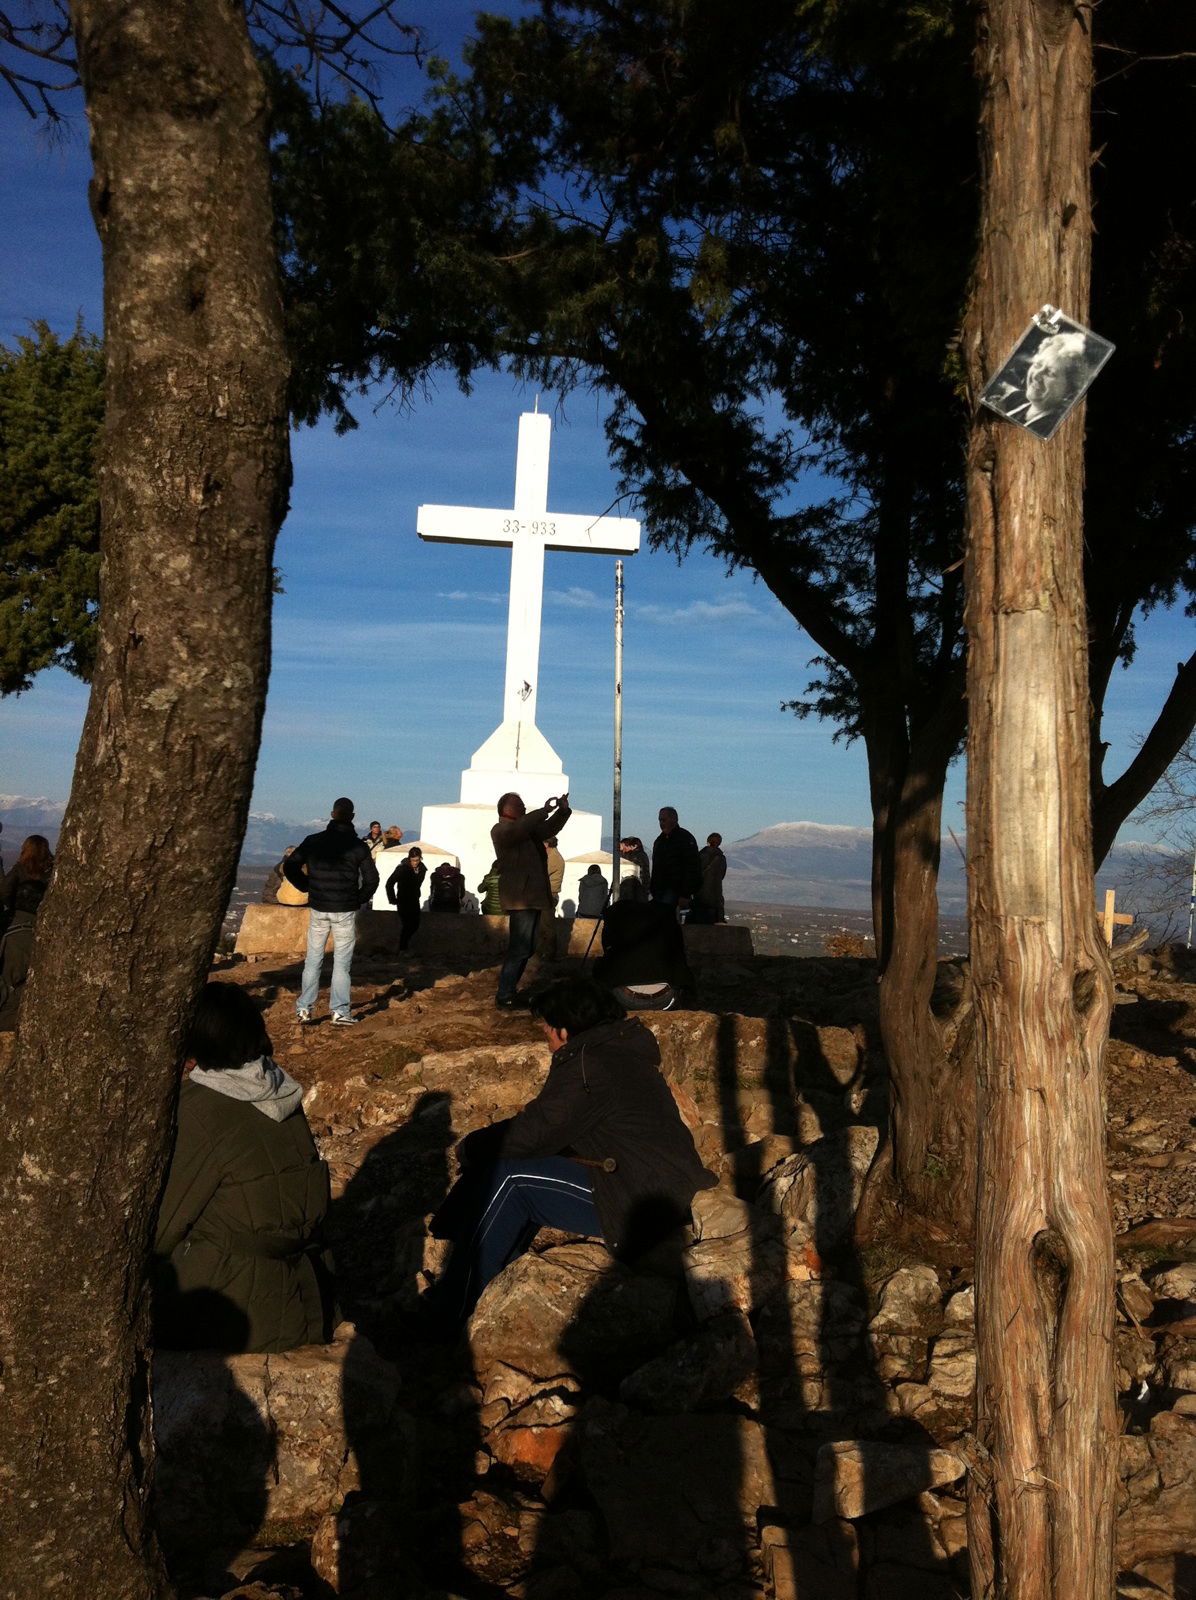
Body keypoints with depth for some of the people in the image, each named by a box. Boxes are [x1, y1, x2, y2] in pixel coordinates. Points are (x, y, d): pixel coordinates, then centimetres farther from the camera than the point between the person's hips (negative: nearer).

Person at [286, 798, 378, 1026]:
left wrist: (308, 887, 10)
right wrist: (360, 899, 10)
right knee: (342, 962, 4)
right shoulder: (359, 846, -6)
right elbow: (371, 879, -6)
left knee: (313, 959, 12)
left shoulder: (313, 841, -1)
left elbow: (290, 867, 0)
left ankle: (304, 1008, 12)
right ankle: (340, 1011, 3)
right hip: (345, 911, -2)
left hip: (318, 909, 2)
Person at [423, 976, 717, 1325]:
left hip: (640, 1203, -10)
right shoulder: (621, 1045, 11)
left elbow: (528, 1135, -18)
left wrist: (470, 1148, -1)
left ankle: (450, 1307, 0)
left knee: (508, 1178, -10)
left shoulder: (585, 1067, -20)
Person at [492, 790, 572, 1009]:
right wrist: (544, 811, -26)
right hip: (520, 898, -9)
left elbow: (547, 829, 28)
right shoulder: (500, 829, -7)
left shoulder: (527, 829, 18)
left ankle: (509, 991, 23)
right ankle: (504, 997, -5)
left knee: (526, 949, 14)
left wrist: (562, 810, 13)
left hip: (533, 897, 9)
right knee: (519, 949, -11)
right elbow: (519, 829, -28)